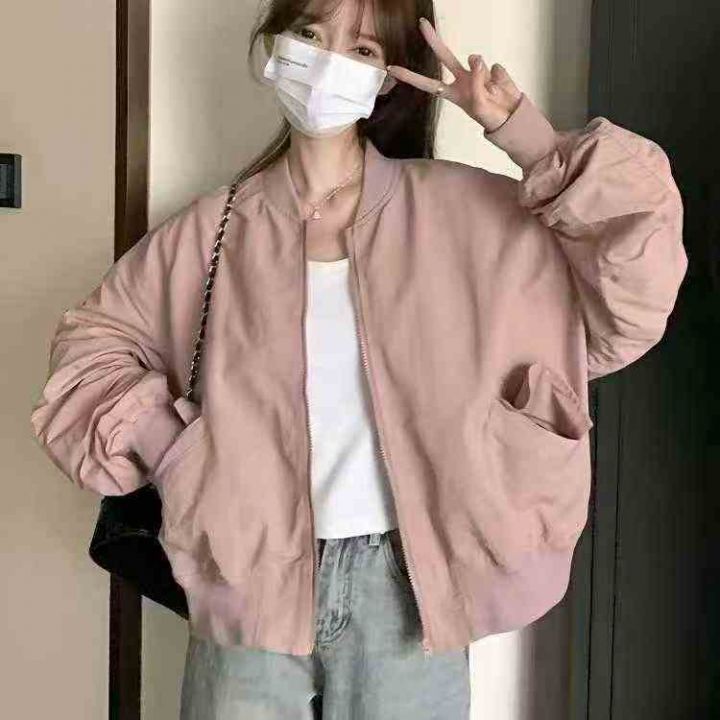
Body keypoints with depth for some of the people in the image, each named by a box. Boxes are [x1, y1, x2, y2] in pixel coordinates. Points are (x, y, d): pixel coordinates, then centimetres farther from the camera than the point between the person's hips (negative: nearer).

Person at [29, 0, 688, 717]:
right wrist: (168, 449, 0)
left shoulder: (461, 209, -1)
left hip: (406, 585, 0)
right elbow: (93, 336, 15)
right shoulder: (216, 225, 3)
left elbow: (631, 299, -6)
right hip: (252, 582, 1)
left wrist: (522, 133, -8)